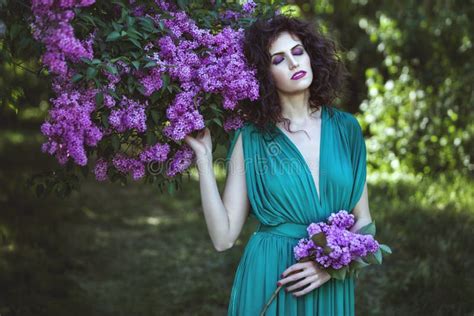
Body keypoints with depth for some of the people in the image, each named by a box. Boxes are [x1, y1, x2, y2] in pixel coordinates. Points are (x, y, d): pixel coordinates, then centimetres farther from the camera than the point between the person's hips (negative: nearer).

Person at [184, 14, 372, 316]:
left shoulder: (345, 129, 1)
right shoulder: (252, 139, -4)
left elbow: (363, 220, 6)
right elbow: (224, 238, -10)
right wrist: (204, 155, -13)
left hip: (332, 287, 2)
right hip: (269, 280, -2)